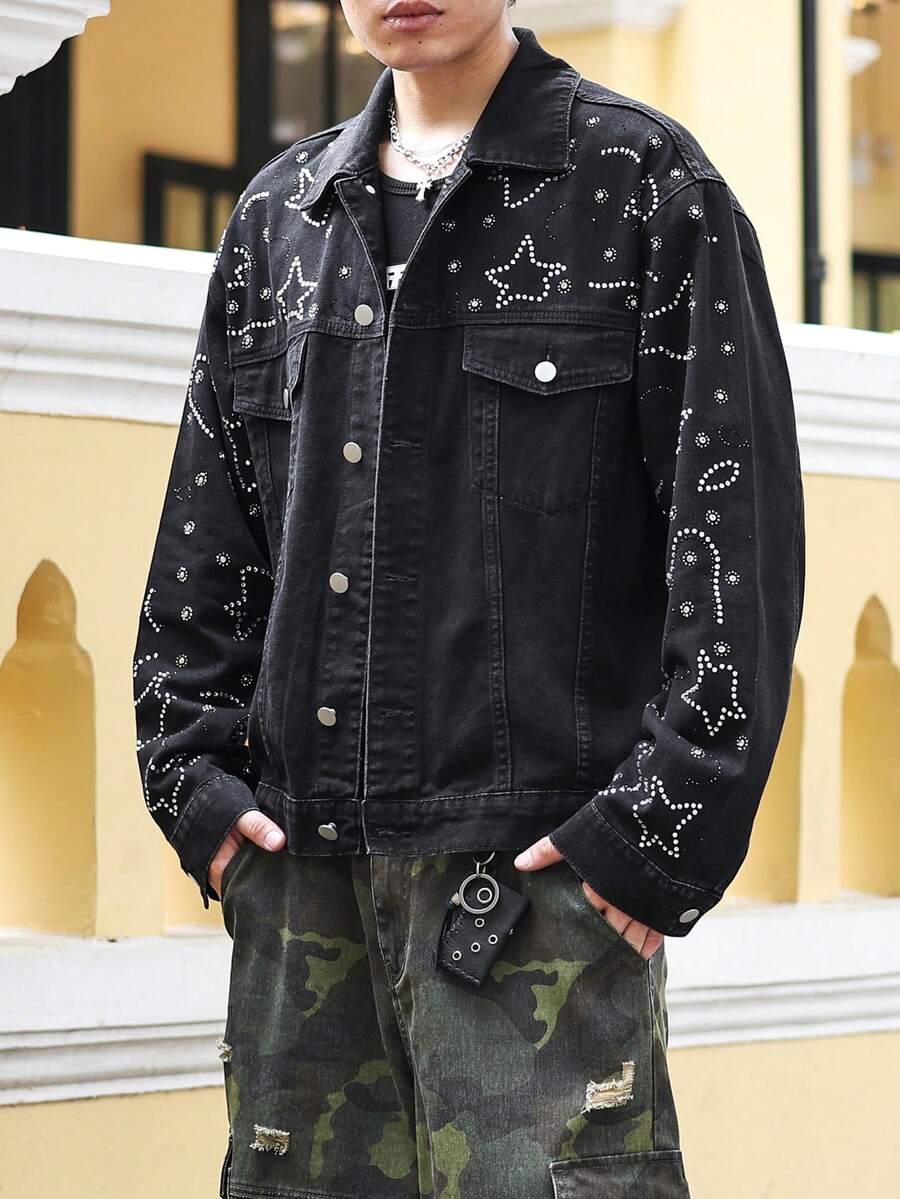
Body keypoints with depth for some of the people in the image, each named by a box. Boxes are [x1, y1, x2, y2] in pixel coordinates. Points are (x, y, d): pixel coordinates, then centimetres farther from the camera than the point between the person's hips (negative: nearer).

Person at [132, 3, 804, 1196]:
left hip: (535, 861, -5)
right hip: (302, 854, 5)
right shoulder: (280, 216, 16)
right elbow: (206, 535, 19)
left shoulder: (646, 185, 1)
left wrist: (670, 822, -11)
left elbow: (739, 527, -4)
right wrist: (193, 768, 8)